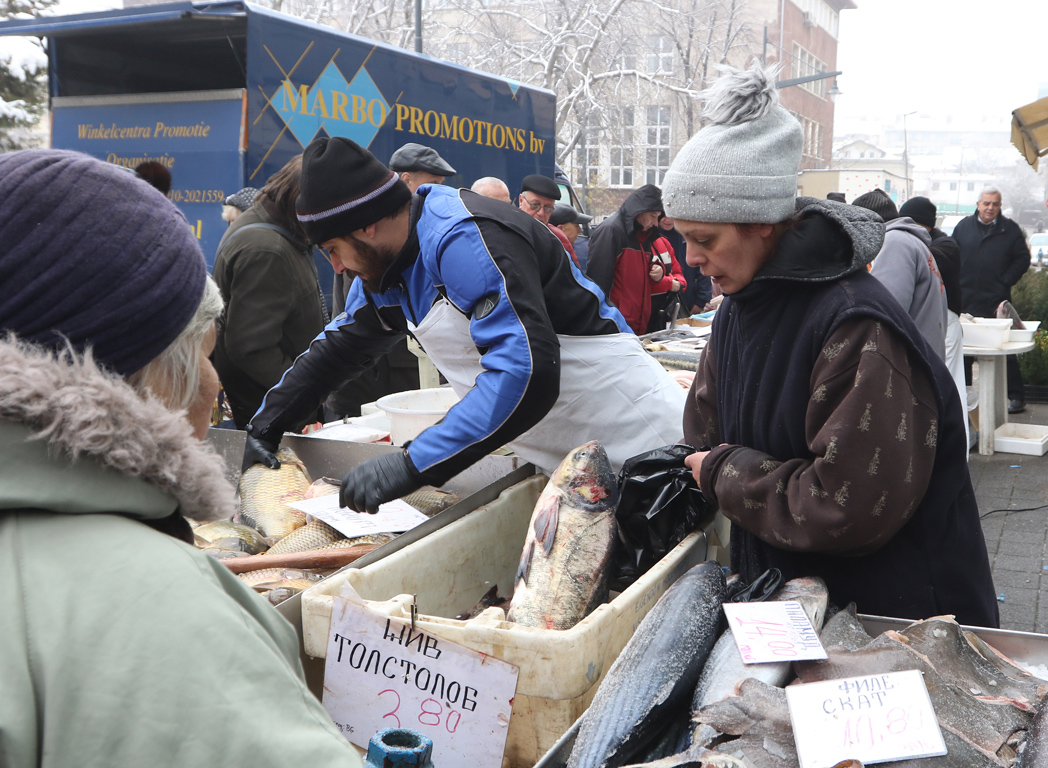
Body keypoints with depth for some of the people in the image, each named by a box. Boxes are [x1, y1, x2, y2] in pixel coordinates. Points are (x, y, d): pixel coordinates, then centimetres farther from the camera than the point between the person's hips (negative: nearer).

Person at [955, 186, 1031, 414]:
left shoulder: (1010, 229, 1)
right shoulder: (963, 226, 6)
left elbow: (1023, 259, 3)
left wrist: (1005, 283, -6)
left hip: (997, 301, -2)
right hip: (966, 299, 3)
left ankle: (1016, 397, 7)